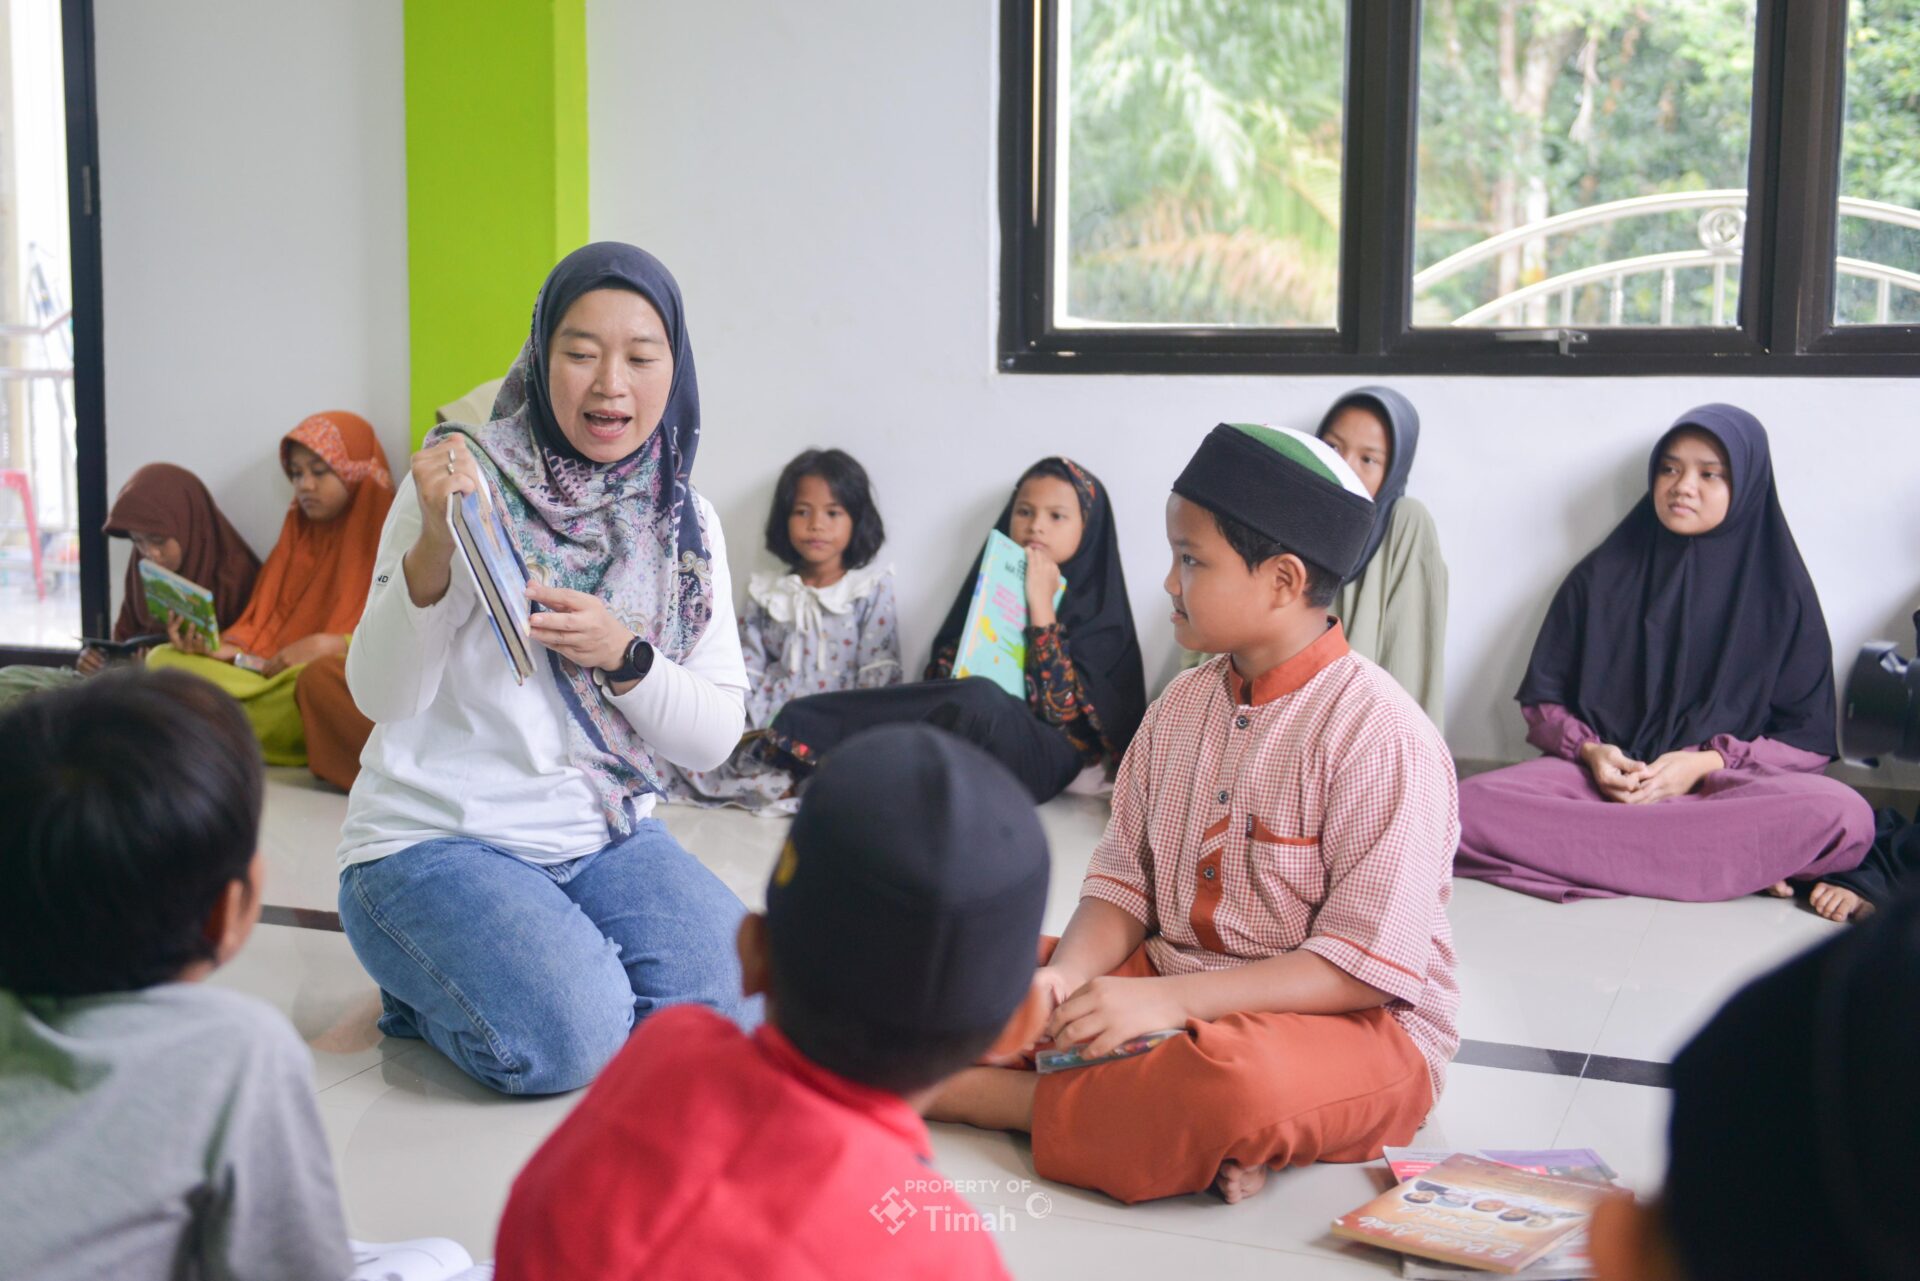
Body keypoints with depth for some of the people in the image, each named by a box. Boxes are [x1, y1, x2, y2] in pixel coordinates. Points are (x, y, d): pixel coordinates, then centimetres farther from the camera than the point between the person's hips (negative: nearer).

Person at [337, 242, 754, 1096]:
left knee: (725, 999, -20)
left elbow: (716, 738, 1)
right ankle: (436, 989, 7)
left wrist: (624, 655, -18)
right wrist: (433, 544, -29)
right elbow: (381, 696, -13)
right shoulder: (468, 477, -7)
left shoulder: (687, 524, 6)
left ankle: (571, 963, 10)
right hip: (437, 839, -4)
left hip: (605, 837, 4)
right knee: (564, 1039, -25)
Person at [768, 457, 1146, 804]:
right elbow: (940, 674, 13)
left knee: (978, 700, -37)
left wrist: (1041, 605, -11)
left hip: (1042, 757, -4)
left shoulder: (1100, 616, 3)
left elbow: (1061, 708, -12)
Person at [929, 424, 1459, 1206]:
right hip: (1171, 986, 7)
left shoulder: (1378, 731, -16)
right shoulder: (1182, 704, 7)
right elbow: (1125, 878, 9)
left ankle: (989, 1096, -18)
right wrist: (1066, 976, -13)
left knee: (1236, 1084, -40)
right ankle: (1191, 1135, -18)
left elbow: (1371, 965, -19)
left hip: (1357, 1024, -7)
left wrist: (1168, 1000, -25)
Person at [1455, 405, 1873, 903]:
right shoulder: (1600, 578, 12)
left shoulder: (1779, 591, 8)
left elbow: (1809, 736, 5)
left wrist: (1706, 764, -11)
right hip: (1600, 776, 2)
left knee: (1844, 815, -34)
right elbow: (1542, 700, 13)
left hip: (1724, 784, -1)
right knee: (1469, 806, -32)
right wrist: (1589, 750, -8)